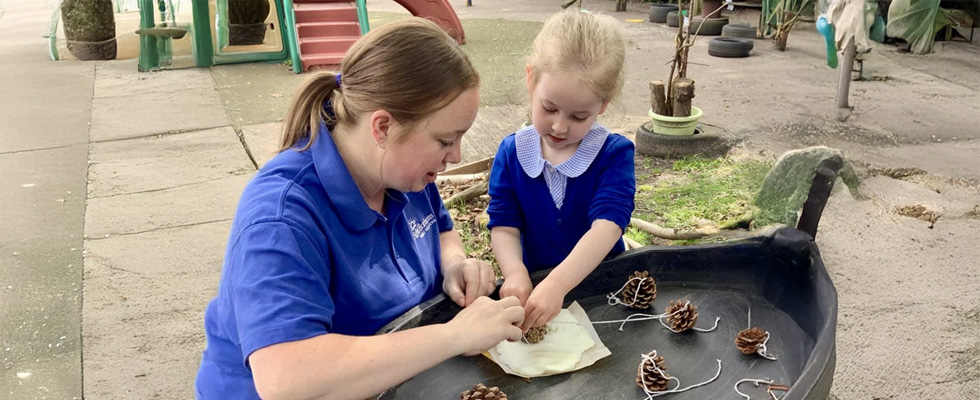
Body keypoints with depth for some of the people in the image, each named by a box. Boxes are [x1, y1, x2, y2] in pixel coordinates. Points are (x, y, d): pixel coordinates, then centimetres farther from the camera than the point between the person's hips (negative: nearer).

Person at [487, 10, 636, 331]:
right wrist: (516, 274, -26)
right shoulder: (511, 153, 0)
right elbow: (503, 226, -3)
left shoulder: (615, 154, -8)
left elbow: (607, 227, -21)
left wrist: (557, 285, -36)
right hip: (535, 288, -1)